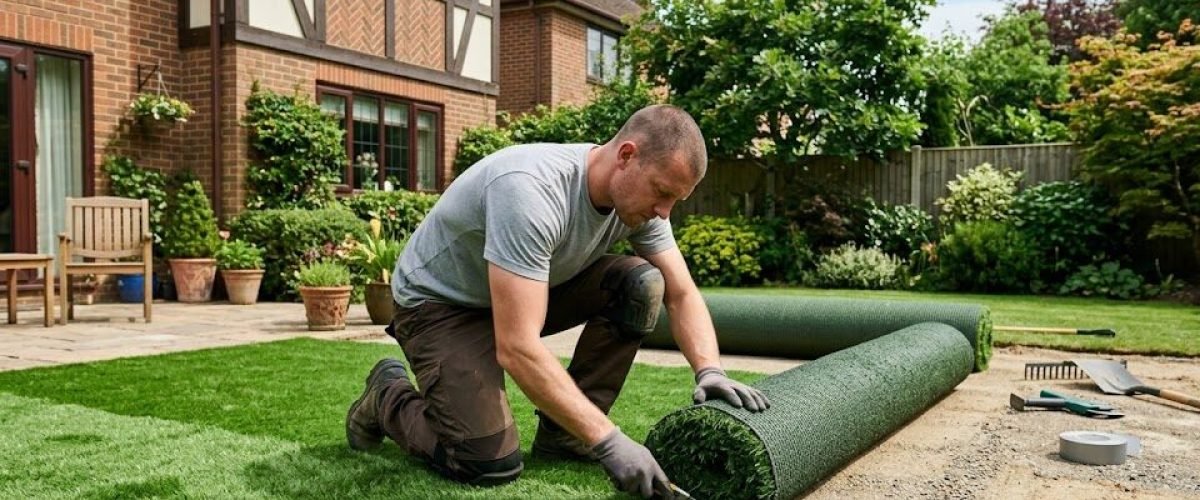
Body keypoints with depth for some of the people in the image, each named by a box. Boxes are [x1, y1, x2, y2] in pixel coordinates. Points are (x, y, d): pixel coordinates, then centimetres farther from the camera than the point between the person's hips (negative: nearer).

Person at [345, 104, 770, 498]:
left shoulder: (640, 192, -13)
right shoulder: (531, 191, -37)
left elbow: (682, 294, -4)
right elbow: (516, 349, -41)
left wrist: (709, 370, -23)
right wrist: (607, 442, -41)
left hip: (531, 291, 7)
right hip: (439, 301, -7)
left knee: (642, 284, -14)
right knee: (489, 464, -20)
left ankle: (562, 433, -2)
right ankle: (387, 399, 10)